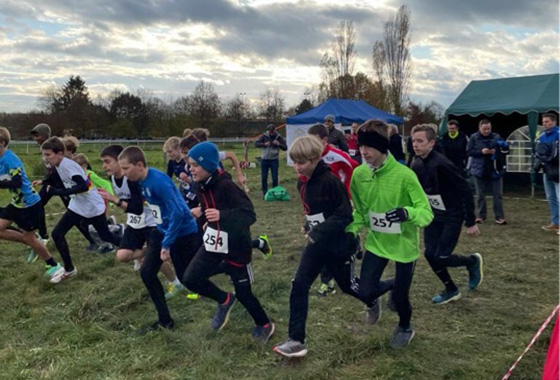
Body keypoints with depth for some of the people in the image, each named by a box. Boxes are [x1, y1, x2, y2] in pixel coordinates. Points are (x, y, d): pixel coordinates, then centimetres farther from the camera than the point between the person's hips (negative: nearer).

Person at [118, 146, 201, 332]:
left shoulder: (158, 181, -27)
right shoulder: (142, 181, 0)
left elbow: (177, 212, -29)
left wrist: (167, 244, -26)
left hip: (184, 233, -9)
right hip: (163, 230, 9)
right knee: (147, 273, 4)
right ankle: (165, 320, 17)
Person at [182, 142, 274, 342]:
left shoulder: (226, 186, -25)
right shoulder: (201, 186, -1)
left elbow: (250, 215, -31)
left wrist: (222, 216, -43)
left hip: (236, 248, -7)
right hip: (213, 244, 7)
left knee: (243, 293, 6)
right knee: (190, 279, -4)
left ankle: (265, 325, 34)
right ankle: (224, 300, 22)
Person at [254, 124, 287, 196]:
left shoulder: (279, 137, 1)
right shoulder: (264, 136, -1)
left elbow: (285, 147, 1)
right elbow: (256, 143, -4)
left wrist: (279, 144, -18)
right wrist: (264, 144, -20)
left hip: (274, 160, 0)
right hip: (264, 160, 0)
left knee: (275, 178, 0)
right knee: (264, 177, 3)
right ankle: (265, 193, 14)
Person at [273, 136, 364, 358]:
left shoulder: (330, 181, -23)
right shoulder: (303, 182, 2)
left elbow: (345, 214, -25)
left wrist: (318, 231, -28)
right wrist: (309, 226, 4)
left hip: (338, 243, -6)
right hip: (317, 243, 6)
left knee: (348, 285, 14)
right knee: (299, 286, -5)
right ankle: (297, 340, 0)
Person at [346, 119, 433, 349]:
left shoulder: (404, 175, -24)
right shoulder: (359, 174, -9)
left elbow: (427, 213, -21)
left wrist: (407, 213, -42)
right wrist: (351, 232, -6)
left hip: (404, 244, -3)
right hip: (376, 243, 3)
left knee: (400, 295, 8)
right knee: (365, 292, -5)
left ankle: (404, 328, 44)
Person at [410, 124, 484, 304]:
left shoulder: (441, 164, -26)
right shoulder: (416, 164, -4)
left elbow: (465, 191, -22)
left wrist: (470, 222, -19)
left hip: (452, 216, -7)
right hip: (433, 215, 7)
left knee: (440, 258, -8)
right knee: (430, 254, 3)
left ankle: (473, 261, 23)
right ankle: (451, 290, 24)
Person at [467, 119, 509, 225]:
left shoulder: (496, 137, 1)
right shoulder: (474, 138, -1)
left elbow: (506, 150, 1)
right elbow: (468, 152, -5)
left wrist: (497, 152, -18)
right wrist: (481, 152, -19)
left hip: (495, 170, 0)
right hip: (480, 171, 0)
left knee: (498, 195, 2)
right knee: (480, 195, 8)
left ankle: (499, 217, 7)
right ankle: (480, 216, 20)